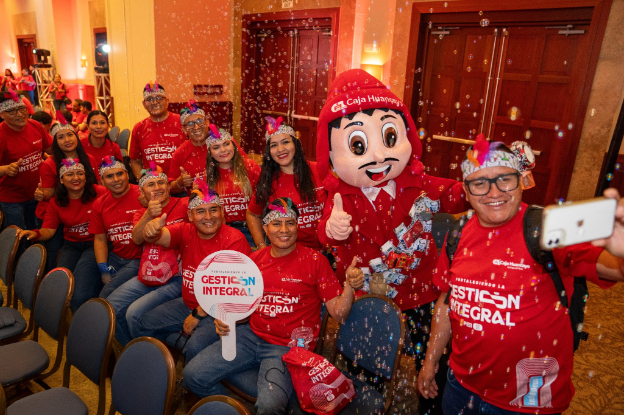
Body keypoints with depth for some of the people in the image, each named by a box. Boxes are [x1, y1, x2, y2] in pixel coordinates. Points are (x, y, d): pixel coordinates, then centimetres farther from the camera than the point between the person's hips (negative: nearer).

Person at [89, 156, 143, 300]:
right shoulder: (100, 204, 10)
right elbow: (100, 239, 13)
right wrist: (104, 269, 4)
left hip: (139, 259, -6)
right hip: (116, 258, 6)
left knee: (107, 294, -18)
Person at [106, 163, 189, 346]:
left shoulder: (183, 205, -3)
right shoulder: (141, 213, 14)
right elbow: (137, 239, -6)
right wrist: (149, 215, -21)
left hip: (174, 280, -7)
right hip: (145, 279, 7)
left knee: (135, 313, -21)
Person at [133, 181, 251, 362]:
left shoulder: (234, 240, -17)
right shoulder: (186, 232, 0)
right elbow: (161, 237, -18)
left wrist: (198, 315, -15)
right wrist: (151, 232, -43)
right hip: (186, 304, 7)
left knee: (195, 348, -30)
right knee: (137, 326, 6)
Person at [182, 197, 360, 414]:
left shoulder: (314, 260, -7)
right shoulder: (255, 259, 5)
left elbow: (338, 313, -9)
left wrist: (350, 286, -27)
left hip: (289, 346, -4)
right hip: (252, 335, 5)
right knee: (192, 375, -2)